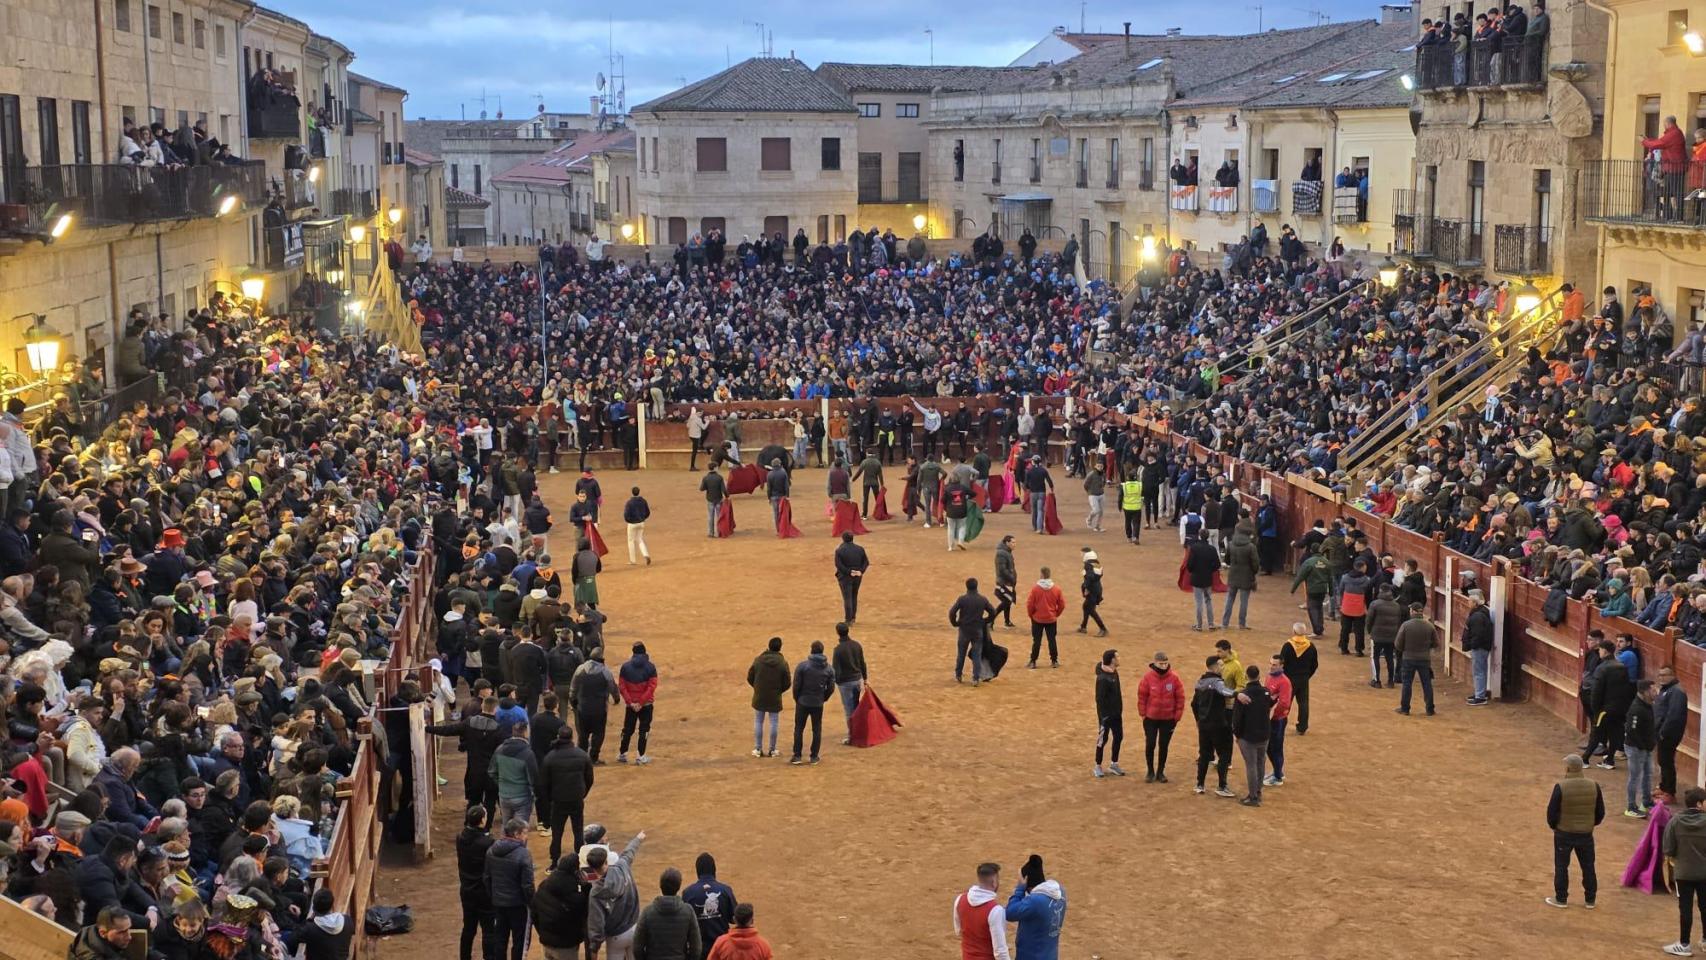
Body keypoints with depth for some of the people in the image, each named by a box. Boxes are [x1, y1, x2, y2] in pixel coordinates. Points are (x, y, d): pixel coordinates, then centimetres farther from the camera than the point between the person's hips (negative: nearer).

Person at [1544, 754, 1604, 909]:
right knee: (1588, 867, 15)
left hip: (1564, 834, -3)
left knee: (1561, 867, 11)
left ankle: (1561, 899, 18)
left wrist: (1553, 825, 6)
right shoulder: (1593, 786, -6)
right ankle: (1590, 900, 23)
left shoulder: (1561, 787, -19)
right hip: (1586, 834, 3)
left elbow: (1552, 811, -13)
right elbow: (1600, 813, 3)